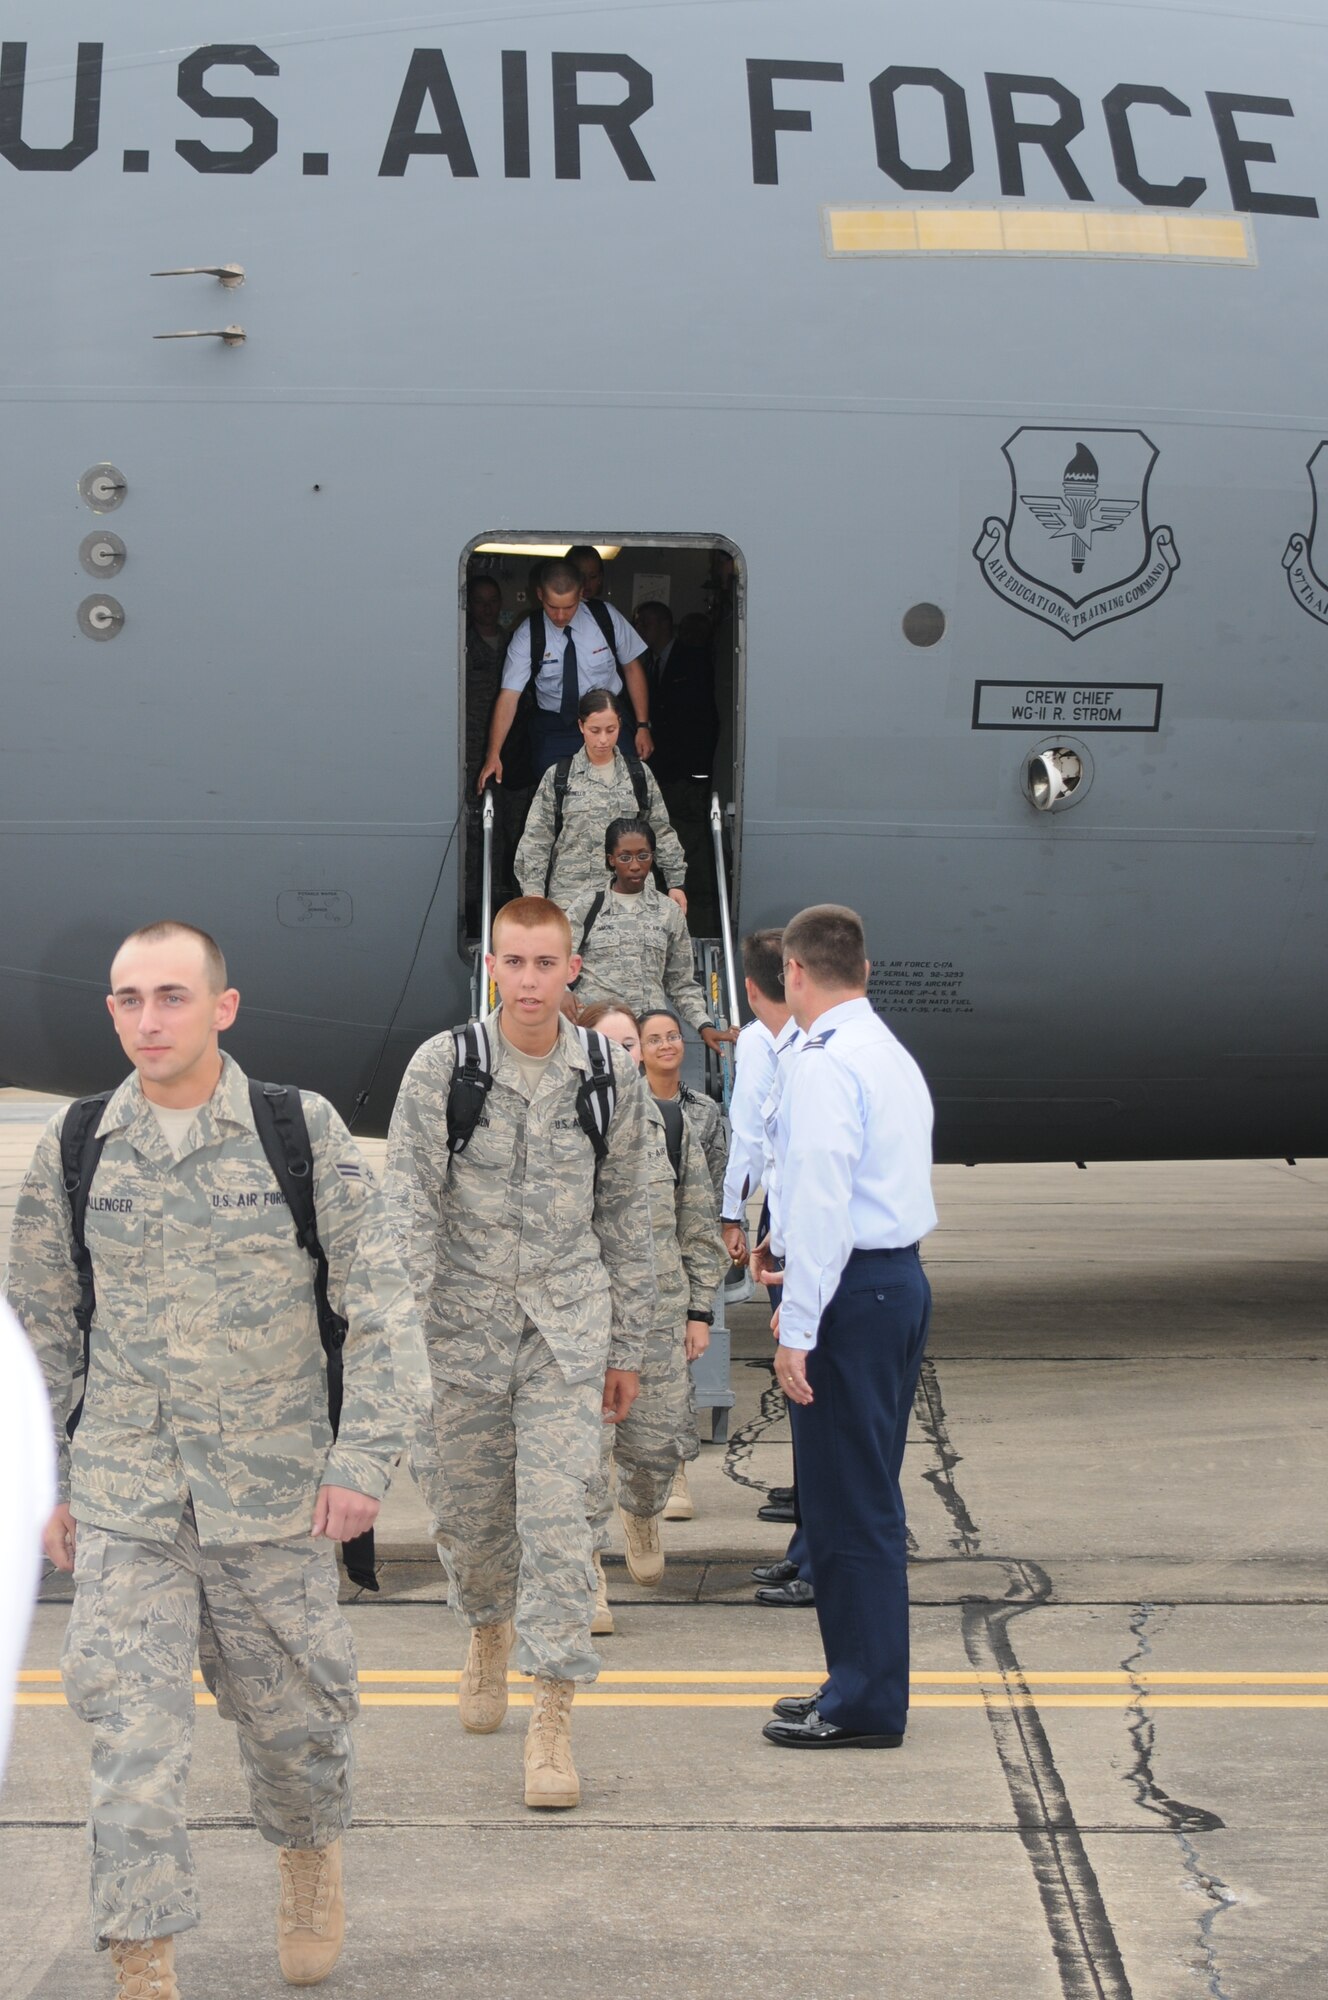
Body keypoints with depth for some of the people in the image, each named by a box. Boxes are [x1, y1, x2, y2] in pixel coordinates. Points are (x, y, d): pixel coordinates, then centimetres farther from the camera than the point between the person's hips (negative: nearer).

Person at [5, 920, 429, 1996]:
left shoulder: (303, 1132, -4)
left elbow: (382, 1303, -2)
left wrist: (365, 1457, -9)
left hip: (274, 1493, -1)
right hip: (123, 1500, 1)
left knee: (291, 1708, 11)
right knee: (132, 1728, -7)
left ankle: (311, 1851, 42)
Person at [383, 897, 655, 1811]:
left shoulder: (610, 1075, 1)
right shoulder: (441, 1067, -5)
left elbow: (624, 1216, 9)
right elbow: (410, 1204, -7)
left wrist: (626, 1347, 11)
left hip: (566, 1324, 0)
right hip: (463, 1324, 0)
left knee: (557, 1516, -9)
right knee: (466, 1513, 11)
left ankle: (554, 1717, -5)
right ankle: (490, 1630, 42)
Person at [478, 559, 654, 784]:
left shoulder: (606, 618, -8)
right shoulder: (527, 634, -10)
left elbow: (632, 668, 4)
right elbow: (509, 695, -14)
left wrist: (643, 726, 0)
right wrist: (493, 755, -23)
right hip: (553, 729, 0)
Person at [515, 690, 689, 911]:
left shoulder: (639, 775, 11)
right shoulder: (557, 778, 6)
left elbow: (662, 833, 15)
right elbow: (536, 842, 5)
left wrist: (676, 882, 10)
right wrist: (533, 892, -3)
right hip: (570, 899, -1)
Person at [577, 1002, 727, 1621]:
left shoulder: (670, 1122, 8)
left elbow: (697, 1224, 12)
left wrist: (700, 1308, 8)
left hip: (659, 1308, 3)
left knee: (657, 1442, 5)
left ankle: (640, 1514, 38)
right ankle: (587, 1573, 2)